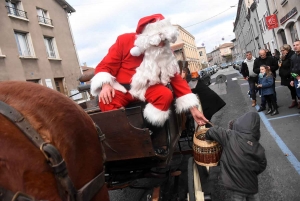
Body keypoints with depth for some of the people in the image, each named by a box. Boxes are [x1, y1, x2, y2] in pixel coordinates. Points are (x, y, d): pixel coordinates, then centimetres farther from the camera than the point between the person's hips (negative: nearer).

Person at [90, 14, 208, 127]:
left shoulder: (165, 53, -3)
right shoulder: (125, 40, -9)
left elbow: (177, 79, -3)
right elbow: (104, 66, -6)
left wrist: (193, 109, -8)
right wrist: (106, 85, -29)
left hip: (145, 89, 3)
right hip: (120, 89, -2)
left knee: (166, 94, -26)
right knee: (106, 102, -33)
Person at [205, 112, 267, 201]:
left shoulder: (230, 136, -16)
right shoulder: (259, 149, -7)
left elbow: (212, 131, -4)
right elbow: (261, 168, 7)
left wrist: (208, 139, 17)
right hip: (252, 186, 3)